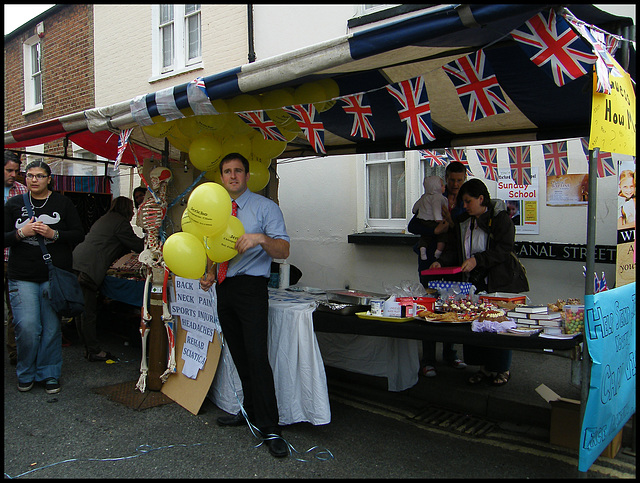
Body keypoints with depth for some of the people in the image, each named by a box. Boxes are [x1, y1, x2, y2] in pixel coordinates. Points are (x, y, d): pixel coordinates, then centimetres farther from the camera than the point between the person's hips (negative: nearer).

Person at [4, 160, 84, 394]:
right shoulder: (14, 204, 10)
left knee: (52, 327, 2)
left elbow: (79, 234, 3)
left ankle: (49, 374, 19)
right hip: (22, 277, 1)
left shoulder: (63, 203, 7)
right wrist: (21, 233, -11)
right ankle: (26, 374, 18)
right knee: (26, 327, -5)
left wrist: (54, 234, -12)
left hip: (55, 275, 0)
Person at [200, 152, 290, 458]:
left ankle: (269, 428, -3)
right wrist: (210, 274, 5)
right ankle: (251, 412, 28)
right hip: (224, 288, 6)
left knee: (256, 356, -12)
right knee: (239, 356, 13)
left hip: (251, 287, -6)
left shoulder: (265, 207, -3)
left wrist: (261, 238, -29)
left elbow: (283, 251, -10)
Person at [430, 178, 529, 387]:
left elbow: (504, 249, -16)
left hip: (499, 283, -6)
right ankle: (485, 367, 19)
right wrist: (441, 262, -5)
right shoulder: (463, 223, 12)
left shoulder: (500, 219, -8)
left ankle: (502, 369, 18)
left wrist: (477, 260, -24)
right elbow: (455, 248, 12)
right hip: (474, 283, 6)